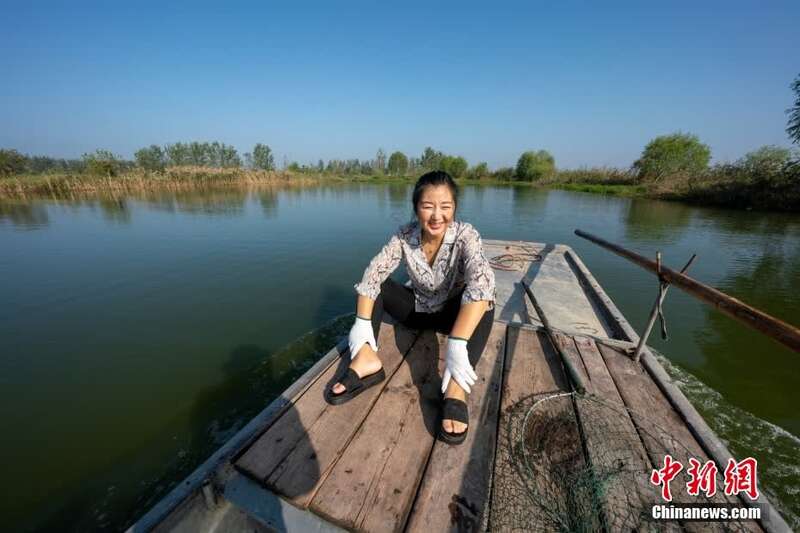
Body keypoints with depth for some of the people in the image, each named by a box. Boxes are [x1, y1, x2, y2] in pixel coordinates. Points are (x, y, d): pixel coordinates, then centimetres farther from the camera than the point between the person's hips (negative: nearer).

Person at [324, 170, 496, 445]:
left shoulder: (466, 235, -24)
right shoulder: (405, 235, -15)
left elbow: (479, 283, -40)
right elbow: (373, 273, -22)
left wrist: (457, 345, -51)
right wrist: (362, 323, -34)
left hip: (452, 314, -2)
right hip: (416, 309, 3)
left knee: (482, 295, -32)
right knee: (374, 281, -15)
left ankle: (455, 388, -39)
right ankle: (366, 359, -28)